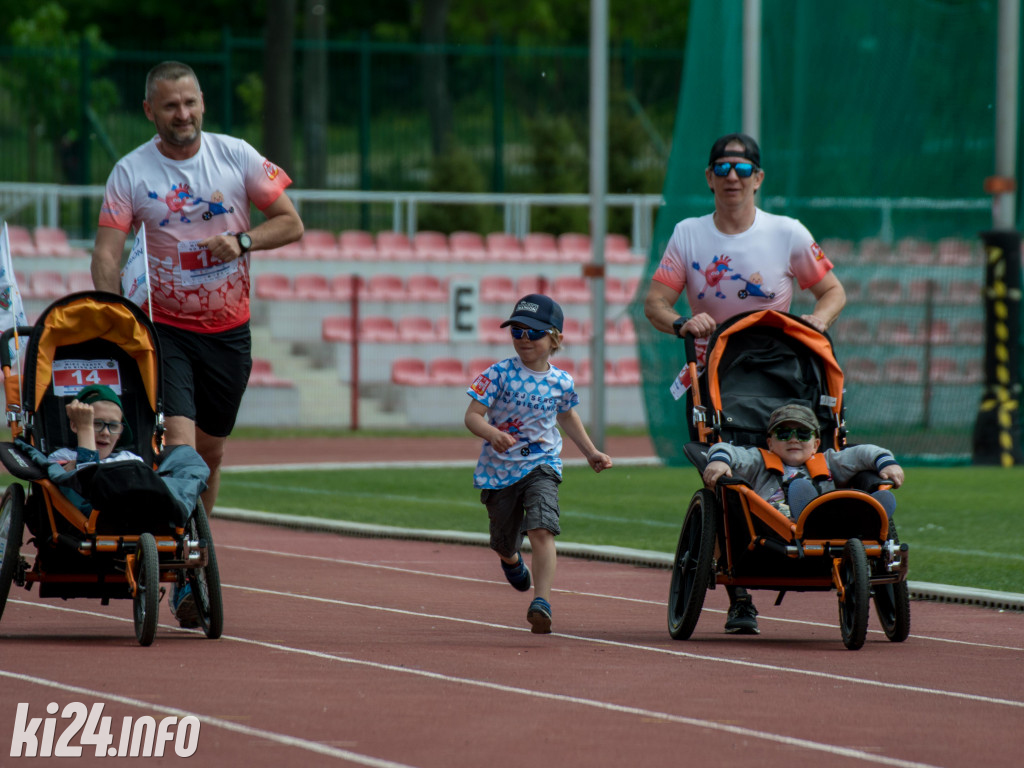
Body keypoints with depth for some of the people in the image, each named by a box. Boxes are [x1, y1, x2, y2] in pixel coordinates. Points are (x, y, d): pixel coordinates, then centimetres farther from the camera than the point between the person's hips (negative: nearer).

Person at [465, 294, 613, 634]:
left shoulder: (561, 382, -1)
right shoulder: (500, 374, -11)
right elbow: (472, 416, -15)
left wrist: (591, 452, 21)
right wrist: (493, 434, -35)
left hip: (541, 466, 0)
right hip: (499, 468, 0)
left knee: (541, 530, -24)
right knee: (505, 542, 16)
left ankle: (541, 603, -30)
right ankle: (511, 560, 56)